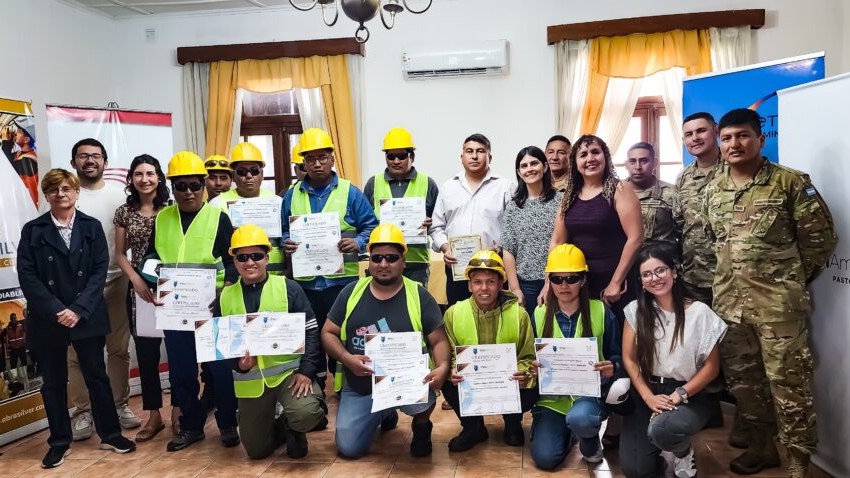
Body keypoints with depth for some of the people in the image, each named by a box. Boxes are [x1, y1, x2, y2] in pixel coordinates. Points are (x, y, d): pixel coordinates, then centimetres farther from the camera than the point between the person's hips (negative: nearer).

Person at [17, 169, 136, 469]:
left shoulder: (92, 227, 3)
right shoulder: (33, 231, 2)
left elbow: (100, 270, -3)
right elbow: (27, 276, -5)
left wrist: (78, 309, -13)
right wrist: (55, 311, -15)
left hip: (87, 317, 0)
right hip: (47, 319, 0)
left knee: (97, 376, 8)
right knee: (53, 383, 10)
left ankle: (110, 435, 21)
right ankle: (59, 442, 24)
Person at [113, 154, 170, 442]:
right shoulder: (125, 212, 6)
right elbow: (120, 254, 7)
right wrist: (137, 280, -8)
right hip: (139, 289, 3)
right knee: (145, 352, 7)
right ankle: (154, 416, 19)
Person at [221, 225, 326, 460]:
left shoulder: (288, 287, -5)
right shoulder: (225, 297, 4)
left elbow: (310, 331, -6)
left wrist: (306, 371, -16)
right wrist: (237, 363, -12)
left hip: (290, 370, -3)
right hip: (250, 380, 3)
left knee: (306, 413, -31)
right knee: (256, 450, 8)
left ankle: (292, 427, 8)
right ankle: (281, 428, 43)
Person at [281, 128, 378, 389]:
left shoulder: (350, 192, 1)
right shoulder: (292, 195, 10)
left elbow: (370, 227, 0)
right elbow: (282, 230, 16)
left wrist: (358, 243, -19)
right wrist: (285, 243, -6)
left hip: (342, 279, -3)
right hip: (304, 281, 3)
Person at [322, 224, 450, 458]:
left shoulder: (419, 295, -5)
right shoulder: (351, 292, 1)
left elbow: (438, 340, -5)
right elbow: (328, 333, 5)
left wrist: (442, 367, -27)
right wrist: (347, 358, -15)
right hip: (359, 387, 3)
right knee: (349, 448, -5)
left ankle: (421, 426, 4)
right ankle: (385, 414, 28)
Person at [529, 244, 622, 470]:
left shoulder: (601, 312, -4)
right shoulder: (539, 314, 1)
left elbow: (617, 356, 2)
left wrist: (612, 366, -20)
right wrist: (534, 369, -14)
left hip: (590, 392, -2)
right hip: (552, 396, 2)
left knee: (579, 419, -37)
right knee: (544, 458, -14)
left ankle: (590, 439, 2)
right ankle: (568, 430, 22)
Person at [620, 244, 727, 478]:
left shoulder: (699, 312, -7)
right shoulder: (635, 310, 0)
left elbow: (712, 366, -5)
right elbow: (629, 359, -1)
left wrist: (679, 395, -15)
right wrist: (649, 397, -12)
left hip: (690, 395, -2)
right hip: (646, 392, 2)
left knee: (661, 430, -35)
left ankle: (684, 452, 3)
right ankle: (655, 446, 23)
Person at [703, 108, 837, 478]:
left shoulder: (790, 182, -6)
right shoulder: (713, 190, 9)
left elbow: (820, 237, -2)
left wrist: (791, 280, 3)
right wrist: (732, 276, 15)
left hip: (778, 303, -5)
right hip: (728, 301, 5)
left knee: (788, 381, -2)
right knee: (740, 377, 13)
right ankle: (762, 446, 31)